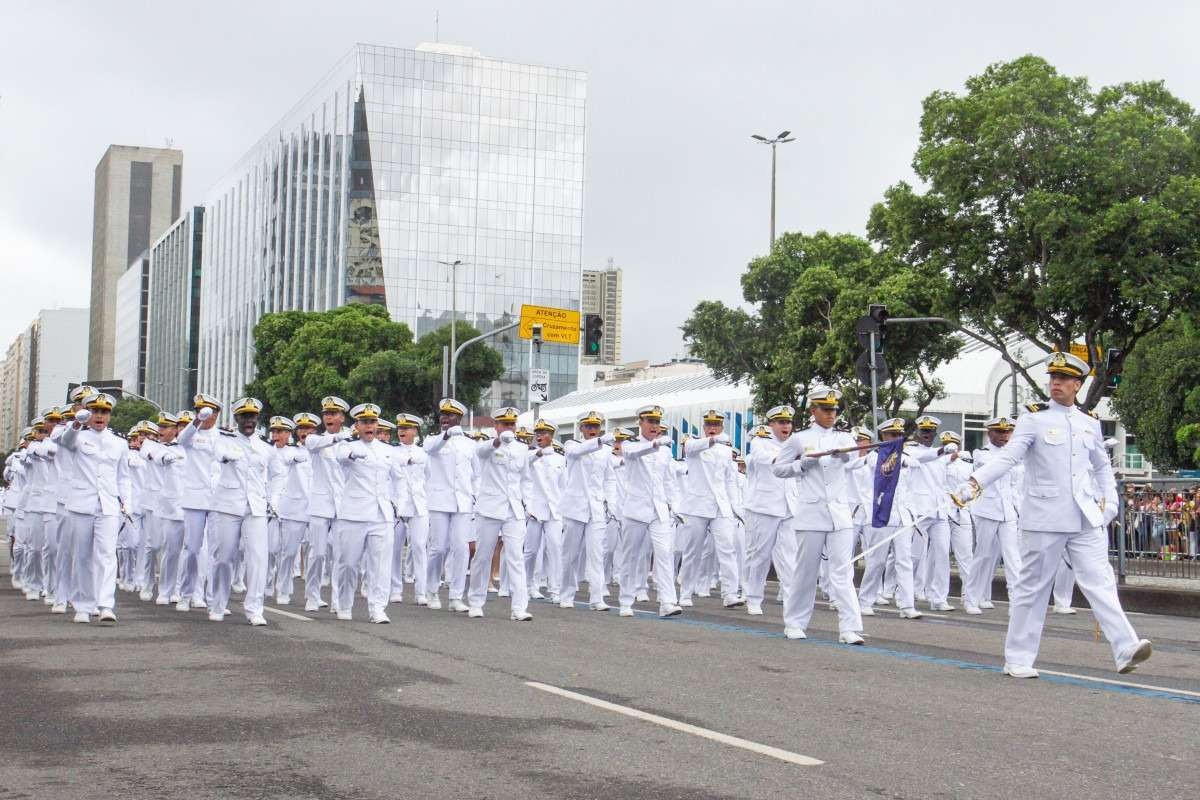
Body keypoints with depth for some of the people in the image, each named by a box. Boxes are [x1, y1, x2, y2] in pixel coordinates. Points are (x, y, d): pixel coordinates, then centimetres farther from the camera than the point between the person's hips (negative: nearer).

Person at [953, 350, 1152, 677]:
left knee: (1100, 581, -4)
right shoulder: (1034, 418, -3)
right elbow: (1007, 457, -14)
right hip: (1045, 520, -3)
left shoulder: (1090, 423, 11)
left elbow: (1102, 466, 23)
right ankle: (1018, 660, 12)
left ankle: (1126, 649, -9)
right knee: (1032, 587, 4)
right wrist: (973, 485, -28)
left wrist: (1109, 502, 11)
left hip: (1086, 520, 4)